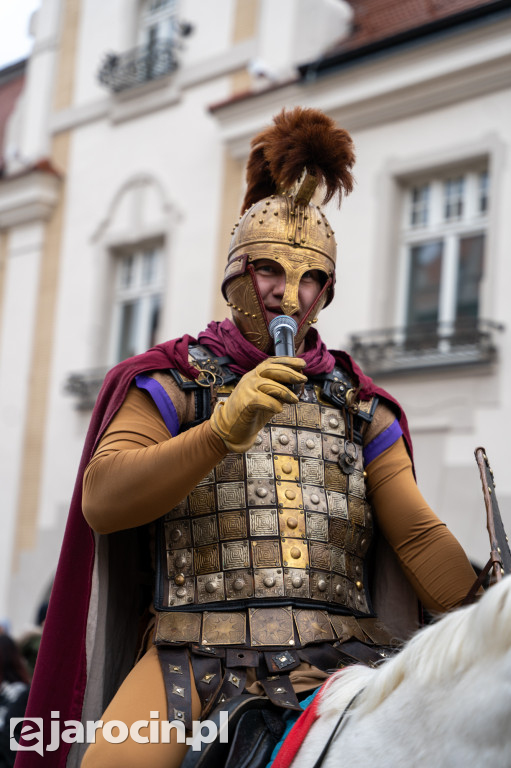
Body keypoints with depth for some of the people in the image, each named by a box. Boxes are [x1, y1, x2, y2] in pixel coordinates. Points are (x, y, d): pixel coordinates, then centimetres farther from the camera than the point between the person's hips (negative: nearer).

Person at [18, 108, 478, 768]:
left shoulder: (361, 409, 18)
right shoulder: (175, 383, 9)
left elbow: (420, 538, 12)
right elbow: (102, 501, -7)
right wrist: (225, 429, -19)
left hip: (338, 661, 3)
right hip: (196, 653, -3)